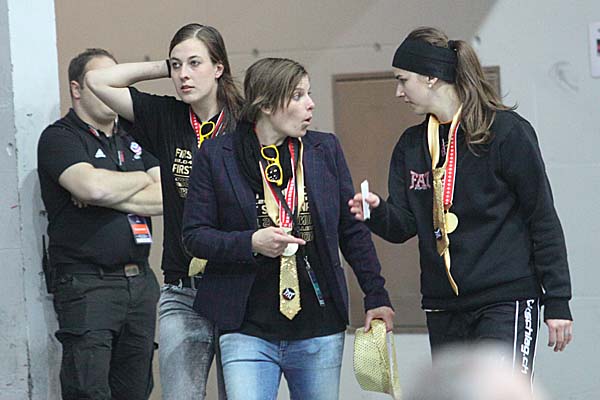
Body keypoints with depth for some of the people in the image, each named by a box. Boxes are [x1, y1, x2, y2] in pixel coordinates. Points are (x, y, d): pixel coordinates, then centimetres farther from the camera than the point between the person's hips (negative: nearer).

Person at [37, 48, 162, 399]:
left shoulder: (134, 139, 17)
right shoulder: (59, 138, -2)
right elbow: (93, 186, -22)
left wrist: (111, 196, -9)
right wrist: (141, 180, -2)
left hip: (141, 281, 6)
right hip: (88, 286, -6)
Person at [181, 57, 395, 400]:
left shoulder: (326, 150, 6)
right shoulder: (216, 156, -2)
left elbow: (353, 229, 12)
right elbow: (194, 235, 0)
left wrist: (376, 296, 9)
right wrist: (251, 243, -17)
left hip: (320, 331, 3)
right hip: (248, 330, -3)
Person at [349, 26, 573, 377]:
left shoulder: (507, 131, -6)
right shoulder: (411, 145, 12)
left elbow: (543, 218, -5)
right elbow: (404, 226, 10)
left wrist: (557, 301, -7)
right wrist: (378, 212, -13)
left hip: (506, 302, -6)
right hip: (443, 308, 6)